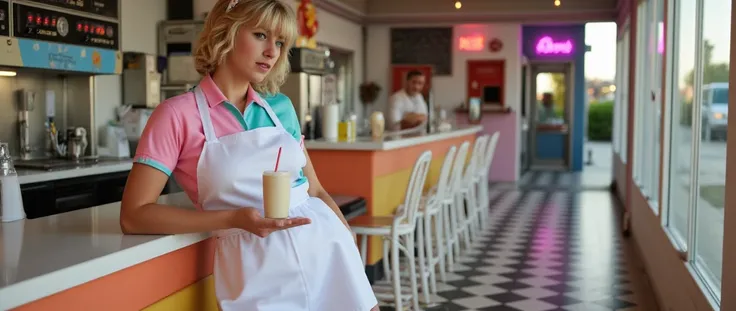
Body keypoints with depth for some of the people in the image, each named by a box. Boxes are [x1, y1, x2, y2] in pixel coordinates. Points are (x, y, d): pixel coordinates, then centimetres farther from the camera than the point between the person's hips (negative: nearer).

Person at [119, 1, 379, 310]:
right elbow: (134, 216, -10)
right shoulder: (179, 114, -6)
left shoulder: (280, 107, 9)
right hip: (261, 271, -4)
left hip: (328, 252, 5)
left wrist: (352, 247, -1)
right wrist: (234, 219, -19)